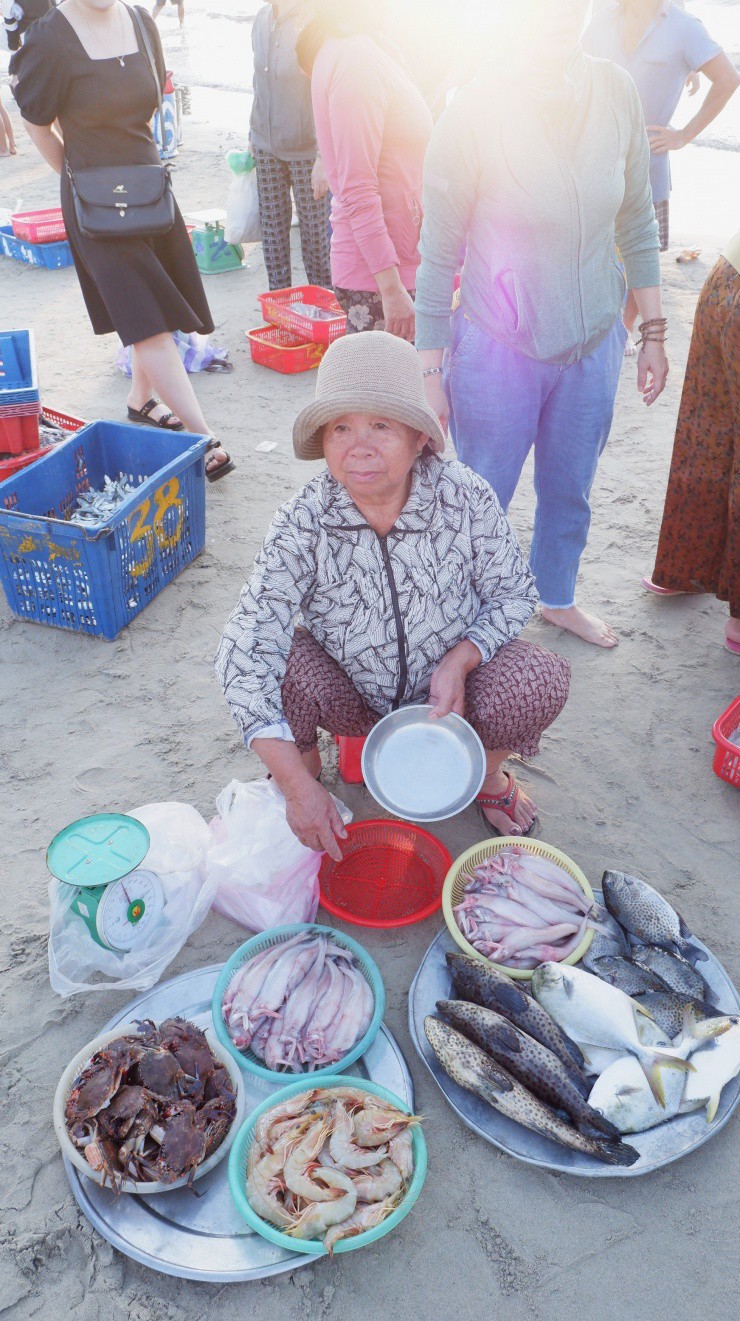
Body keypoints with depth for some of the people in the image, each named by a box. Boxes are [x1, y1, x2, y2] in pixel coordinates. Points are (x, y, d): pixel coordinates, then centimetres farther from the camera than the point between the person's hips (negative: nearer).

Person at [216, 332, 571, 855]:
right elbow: (245, 649, -30)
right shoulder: (302, 524, -25)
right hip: (351, 697, 0)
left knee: (540, 680, -26)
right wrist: (298, 785, -36)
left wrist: (460, 660, -27)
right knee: (283, 660, -30)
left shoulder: (466, 498, -22)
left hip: (449, 689, 1)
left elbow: (514, 592, -7)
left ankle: (489, 773, 10)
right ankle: (309, 769, 5)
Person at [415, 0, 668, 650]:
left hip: (593, 343, 4)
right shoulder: (473, 115, -17)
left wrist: (653, 330, 8)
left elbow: (637, 222, 7)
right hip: (501, 351, -4)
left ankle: (558, 598, 47)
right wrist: (429, 375, -8)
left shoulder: (616, 92, -5)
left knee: (570, 489, 21)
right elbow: (439, 257, -10)